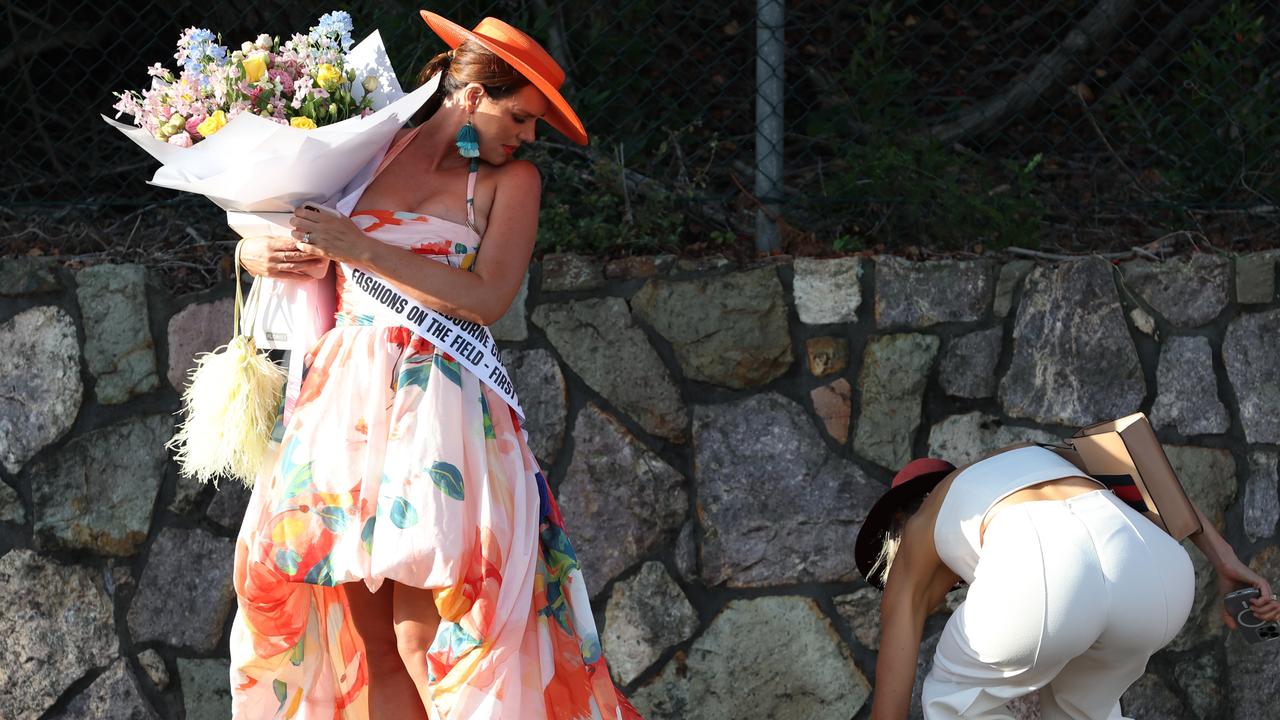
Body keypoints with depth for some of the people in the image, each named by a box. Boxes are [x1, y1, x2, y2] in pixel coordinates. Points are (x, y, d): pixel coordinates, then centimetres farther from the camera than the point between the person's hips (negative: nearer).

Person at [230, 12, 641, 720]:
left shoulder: (511, 179, 7)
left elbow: (486, 298, -7)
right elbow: (258, 240, 23)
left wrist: (362, 248, -11)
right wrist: (261, 254, -2)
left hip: (438, 410, -3)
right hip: (343, 402, 3)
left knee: (424, 642, -13)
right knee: (372, 641, 1)